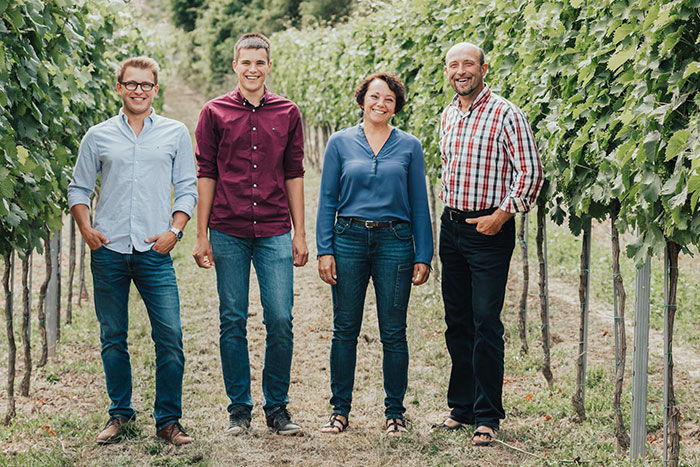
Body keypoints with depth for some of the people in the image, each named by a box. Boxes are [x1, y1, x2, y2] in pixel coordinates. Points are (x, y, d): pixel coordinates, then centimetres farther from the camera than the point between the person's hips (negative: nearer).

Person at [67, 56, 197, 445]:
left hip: (154, 253, -1)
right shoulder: (99, 136, 9)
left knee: (170, 337, -7)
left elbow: (187, 189, 9)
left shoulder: (176, 134, 9)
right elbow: (79, 188, 14)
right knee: (113, 338, 7)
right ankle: (120, 414, 20)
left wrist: (175, 231, -4)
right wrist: (86, 229, 0)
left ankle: (168, 419, 4)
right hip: (108, 252, 1)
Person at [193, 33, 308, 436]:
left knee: (281, 320, -4)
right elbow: (206, 175, 6)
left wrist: (300, 233, 7)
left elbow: (294, 175, 11)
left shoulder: (287, 113, 10)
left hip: (274, 233, 1)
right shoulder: (215, 112, 6)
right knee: (232, 321, 3)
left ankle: (278, 407, 10)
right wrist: (202, 235, 2)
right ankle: (240, 409, 14)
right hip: (228, 233, 0)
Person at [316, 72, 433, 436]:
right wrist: (324, 251, -3)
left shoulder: (409, 147, 6)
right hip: (349, 239, 0)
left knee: (393, 333, 2)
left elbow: (419, 205, 7)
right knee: (345, 330, 4)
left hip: (394, 242, 0)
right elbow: (327, 200, 6)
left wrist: (423, 256, 0)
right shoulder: (340, 143, 6)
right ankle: (340, 409, 16)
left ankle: (394, 412, 14)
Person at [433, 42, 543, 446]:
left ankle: (487, 416, 1)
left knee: (486, 324, -6)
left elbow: (531, 173, -12)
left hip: (489, 230, -7)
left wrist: (501, 215, -16)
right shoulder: (448, 116, 12)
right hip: (451, 227, 7)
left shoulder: (506, 115, -10)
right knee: (457, 321, 11)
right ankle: (462, 407, 21)